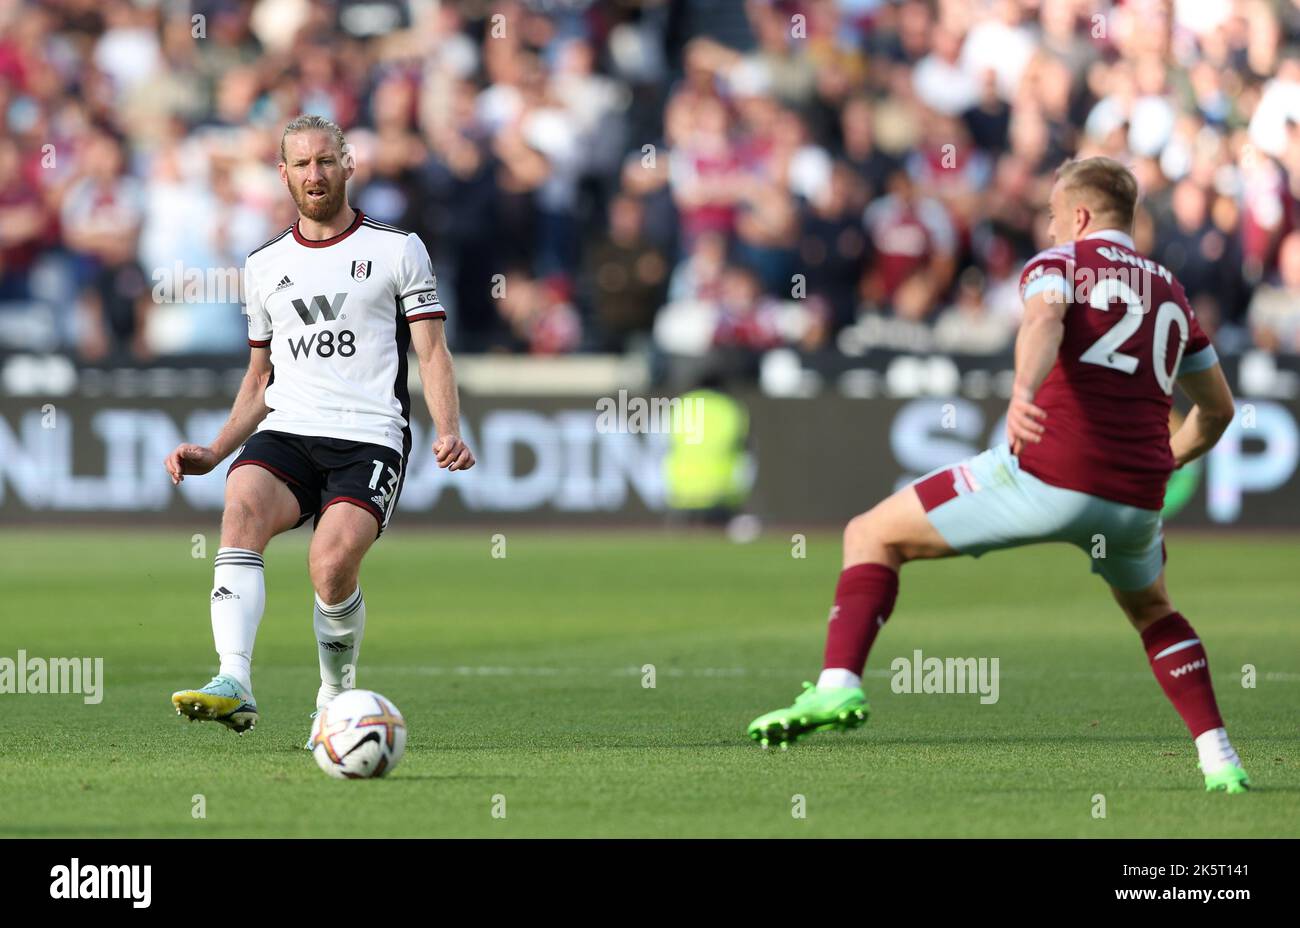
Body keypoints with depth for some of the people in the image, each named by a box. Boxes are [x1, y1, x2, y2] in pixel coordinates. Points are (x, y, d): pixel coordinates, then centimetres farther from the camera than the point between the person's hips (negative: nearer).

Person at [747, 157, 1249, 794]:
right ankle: (1220, 761, 21)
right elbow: (1217, 409, 33)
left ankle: (838, 686, -10)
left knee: (872, 536, 9)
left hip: (1045, 477, -5)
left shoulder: (1059, 262, 8)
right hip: (1136, 499, 5)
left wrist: (1023, 391, -37)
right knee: (1151, 611, 34)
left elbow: (1045, 320, -17)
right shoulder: (1172, 294, 24)